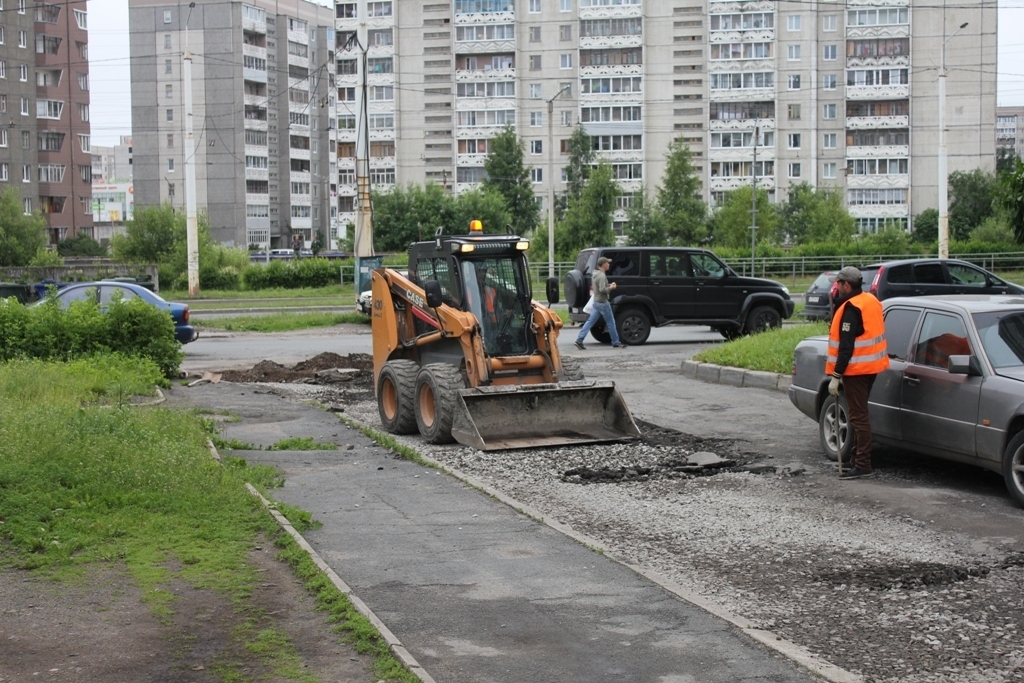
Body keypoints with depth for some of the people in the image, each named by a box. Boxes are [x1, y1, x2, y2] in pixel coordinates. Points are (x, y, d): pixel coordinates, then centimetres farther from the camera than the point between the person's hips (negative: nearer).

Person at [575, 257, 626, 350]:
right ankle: (616, 343, 11)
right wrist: (611, 288, -11)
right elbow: (602, 290, -27)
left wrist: (609, 286, 11)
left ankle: (579, 340, 0)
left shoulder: (594, 275, 13)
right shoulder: (602, 276, -19)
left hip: (596, 302, 9)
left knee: (590, 321, 6)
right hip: (603, 302, -9)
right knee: (611, 323, 3)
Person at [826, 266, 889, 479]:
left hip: (856, 369, -10)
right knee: (859, 413, 18)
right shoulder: (871, 300, 10)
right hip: (871, 366, 10)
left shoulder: (851, 309, -19)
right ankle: (859, 457, 25)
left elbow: (846, 346, -22)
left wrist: (836, 376, -21)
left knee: (858, 416, -7)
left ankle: (863, 465, -6)